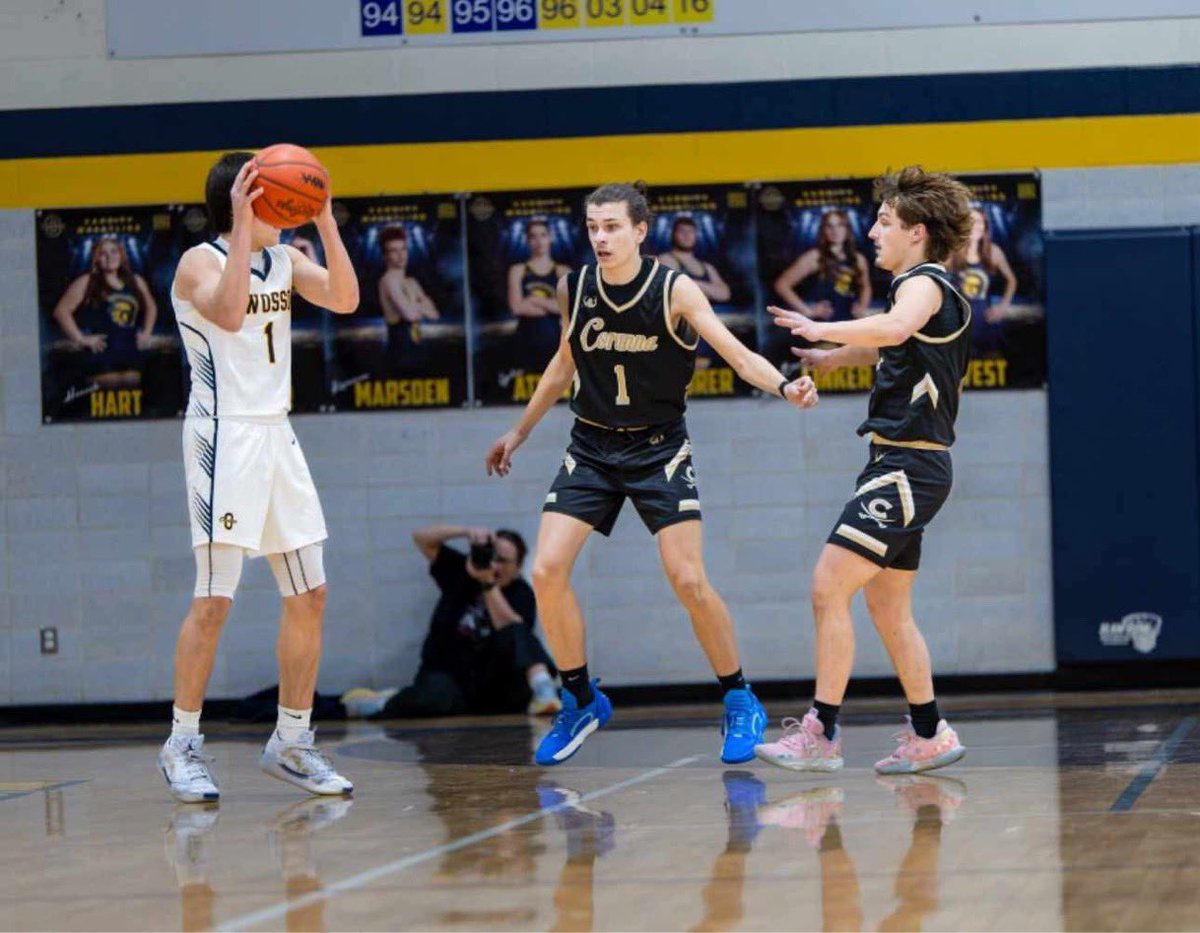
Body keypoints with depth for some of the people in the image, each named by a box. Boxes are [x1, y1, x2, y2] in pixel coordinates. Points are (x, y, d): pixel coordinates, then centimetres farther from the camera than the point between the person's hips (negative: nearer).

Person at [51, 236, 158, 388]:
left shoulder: (136, 282, 16)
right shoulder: (86, 283, 2)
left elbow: (151, 307, 34)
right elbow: (62, 310, -5)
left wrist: (146, 332, 19)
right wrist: (80, 338, -10)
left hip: (131, 353, 5)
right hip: (103, 356, -5)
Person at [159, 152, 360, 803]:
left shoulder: (284, 260, 12)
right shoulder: (201, 261, -8)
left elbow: (344, 299, -2)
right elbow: (228, 313, -28)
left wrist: (324, 219, -9)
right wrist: (243, 226, -30)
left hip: (276, 434, 8)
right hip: (223, 436, -8)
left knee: (308, 596, 7)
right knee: (214, 599, -11)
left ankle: (290, 743, 15)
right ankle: (181, 745, -1)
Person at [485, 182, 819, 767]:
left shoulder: (675, 291, -13)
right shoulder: (574, 290, -2)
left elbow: (737, 354, -20)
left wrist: (783, 386, -39)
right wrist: (519, 433, 22)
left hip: (658, 449, -3)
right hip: (591, 449, 3)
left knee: (688, 581, -11)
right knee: (547, 572, -10)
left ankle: (739, 702, 8)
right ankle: (581, 701, 8)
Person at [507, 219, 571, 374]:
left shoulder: (563, 272, 9)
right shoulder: (518, 271, 9)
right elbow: (517, 307, -4)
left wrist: (535, 300, -6)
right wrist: (551, 306, -3)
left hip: (553, 340, 0)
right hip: (527, 342, 0)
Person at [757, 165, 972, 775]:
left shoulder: (926, 283, -11)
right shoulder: (920, 289, 20)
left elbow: (895, 328, -36)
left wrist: (821, 330, -32)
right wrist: (833, 357, 42)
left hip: (907, 466, -11)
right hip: (901, 466, 11)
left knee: (829, 587, -14)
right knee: (887, 609, 14)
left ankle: (821, 735, -15)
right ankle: (929, 736, 19)